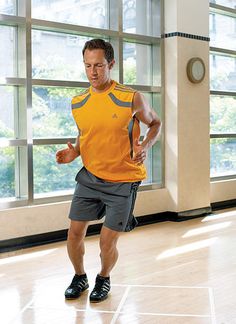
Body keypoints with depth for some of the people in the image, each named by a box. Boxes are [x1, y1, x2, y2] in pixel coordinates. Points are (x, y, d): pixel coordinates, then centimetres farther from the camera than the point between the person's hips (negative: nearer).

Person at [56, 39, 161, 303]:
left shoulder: (131, 98, -12)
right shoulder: (77, 103, 1)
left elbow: (155, 123, 4)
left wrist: (145, 146, -15)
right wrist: (73, 153, -3)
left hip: (123, 180, -4)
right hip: (90, 176, 4)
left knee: (107, 242, 0)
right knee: (75, 233, 4)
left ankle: (104, 279, 32)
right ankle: (79, 278, 33)